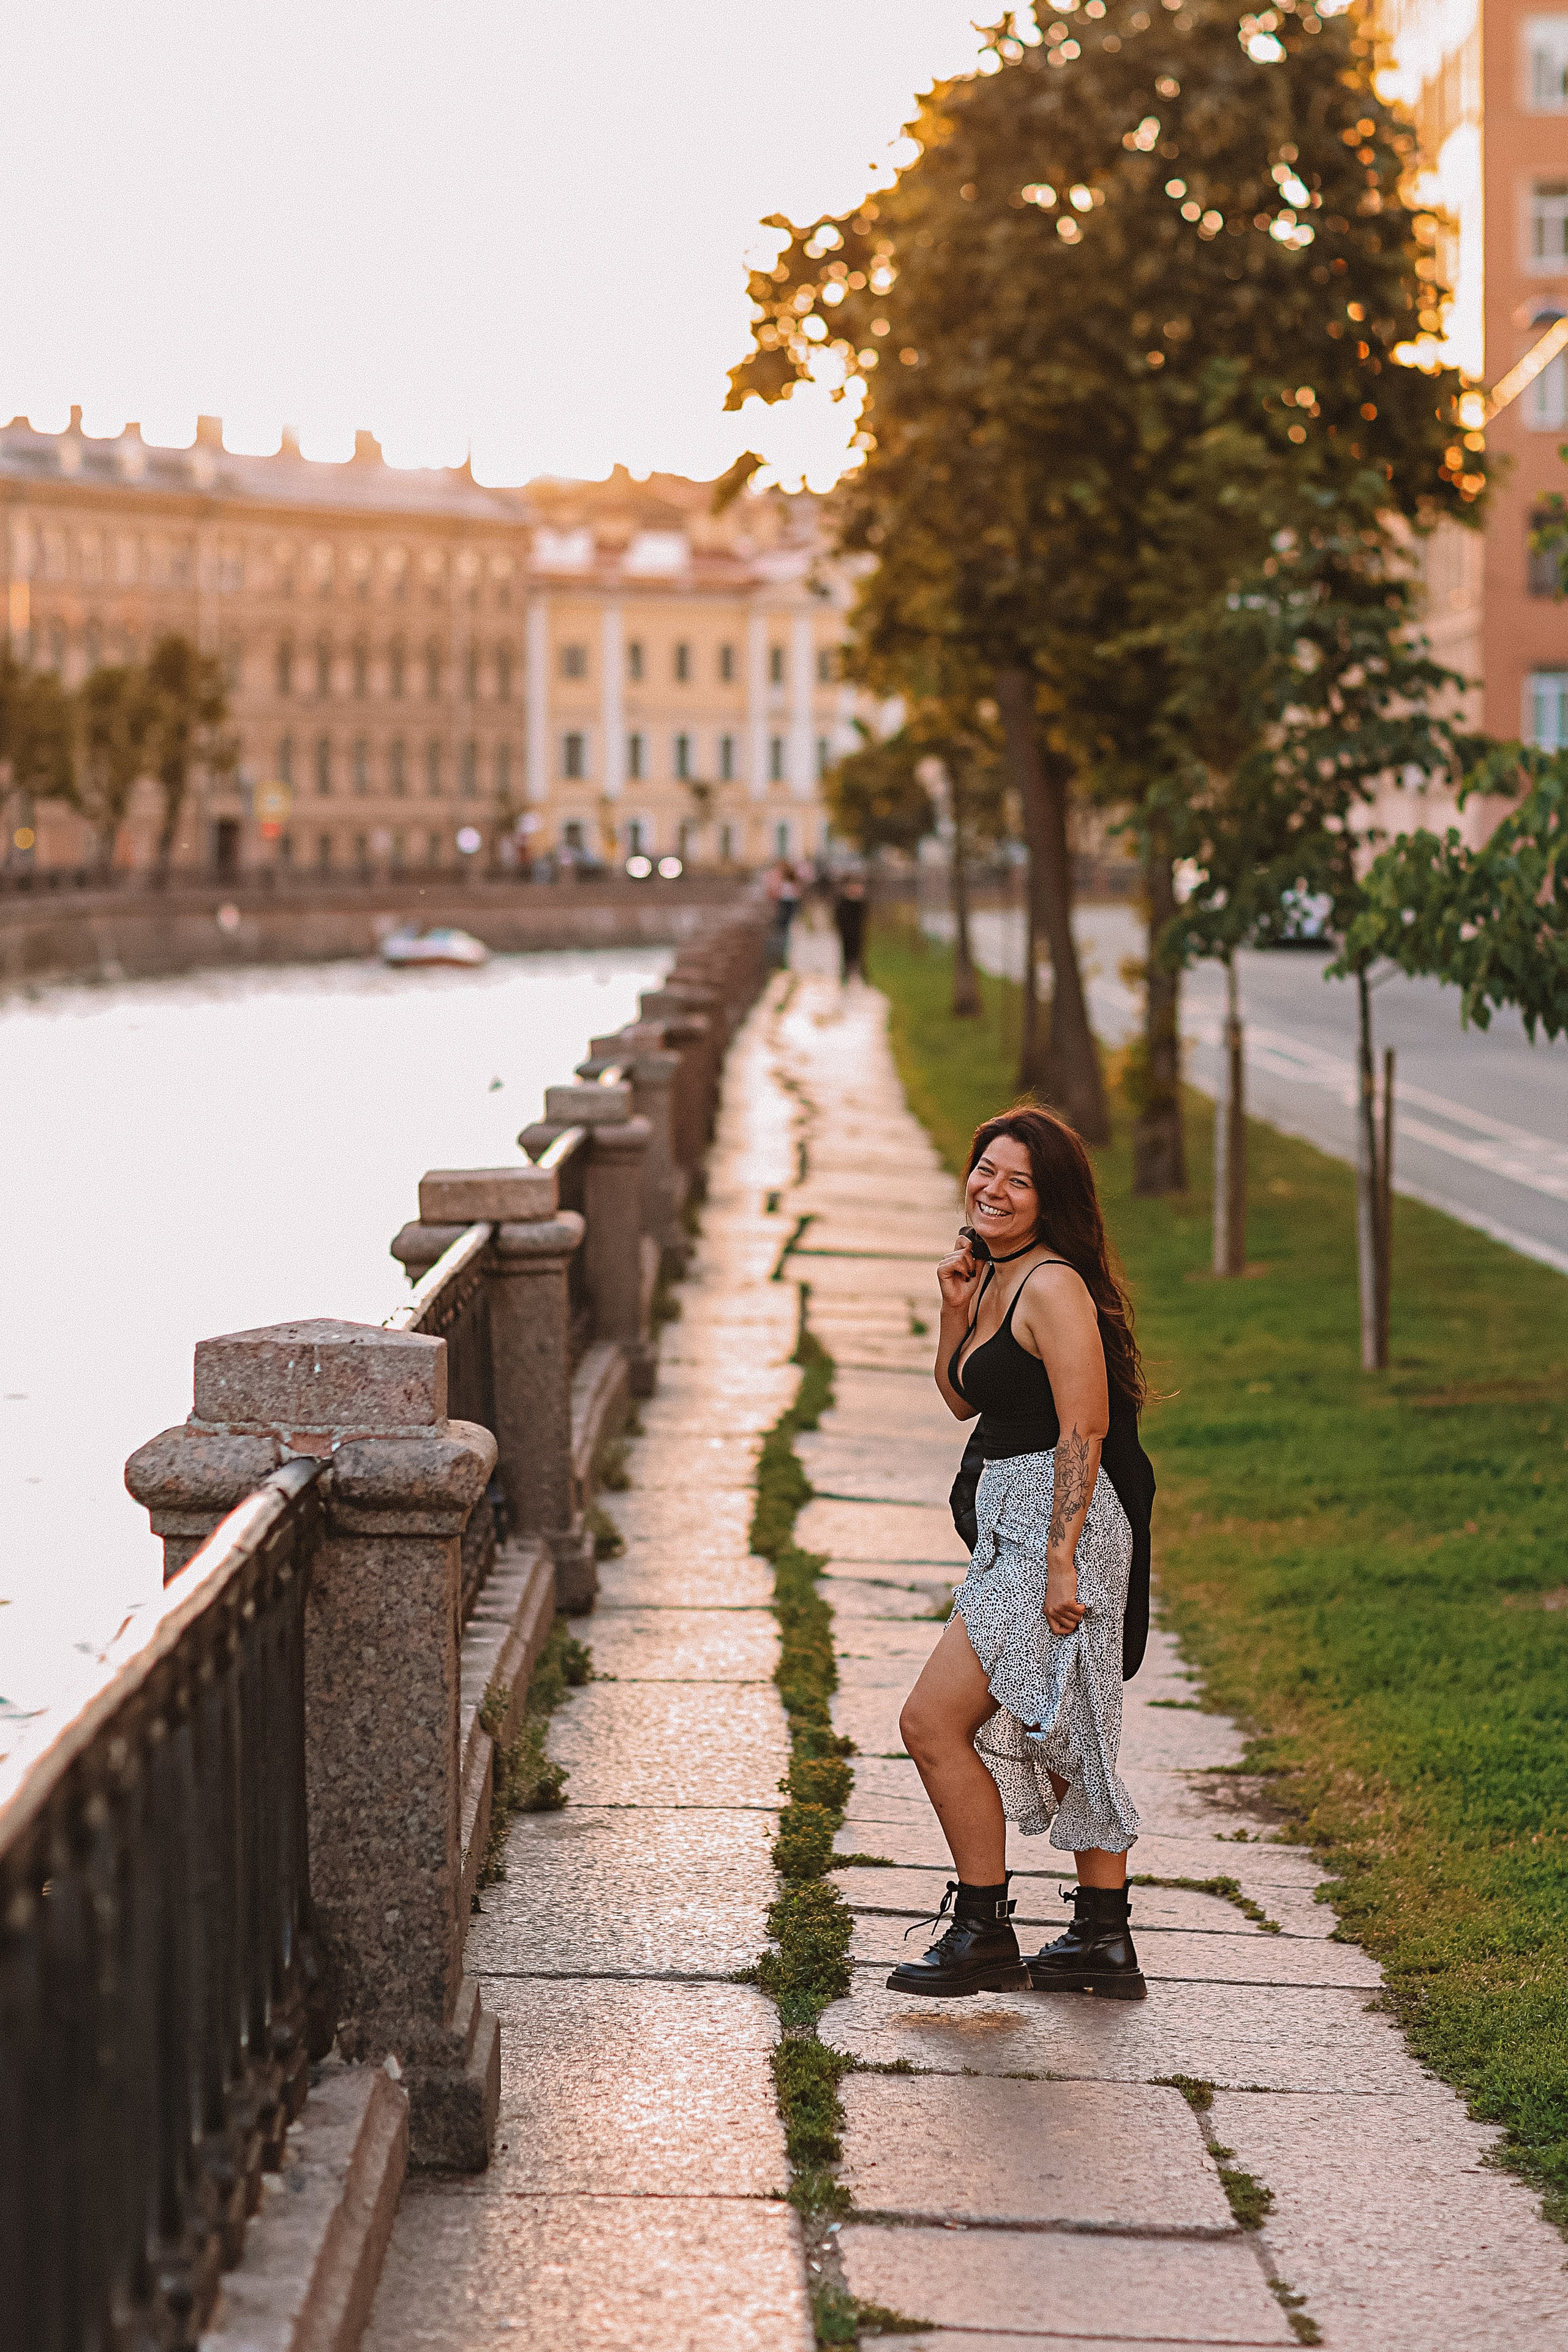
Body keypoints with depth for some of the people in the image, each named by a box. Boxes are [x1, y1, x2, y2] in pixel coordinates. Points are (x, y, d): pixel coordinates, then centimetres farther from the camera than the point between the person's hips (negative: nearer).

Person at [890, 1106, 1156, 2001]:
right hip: (1016, 1529, 10)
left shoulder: (1053, 1286, -16)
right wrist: (955, 1310, 5)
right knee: (1065, 1740, 16)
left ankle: (984, 1935, 0)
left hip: (1061, 1524, -10)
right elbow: (963, 1399, 22)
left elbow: (1085, 1430, -20)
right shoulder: (995, 1276, 13)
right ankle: (1104, 1940, 24)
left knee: (934, 1722, -9)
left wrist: (1060, 1559, -24)